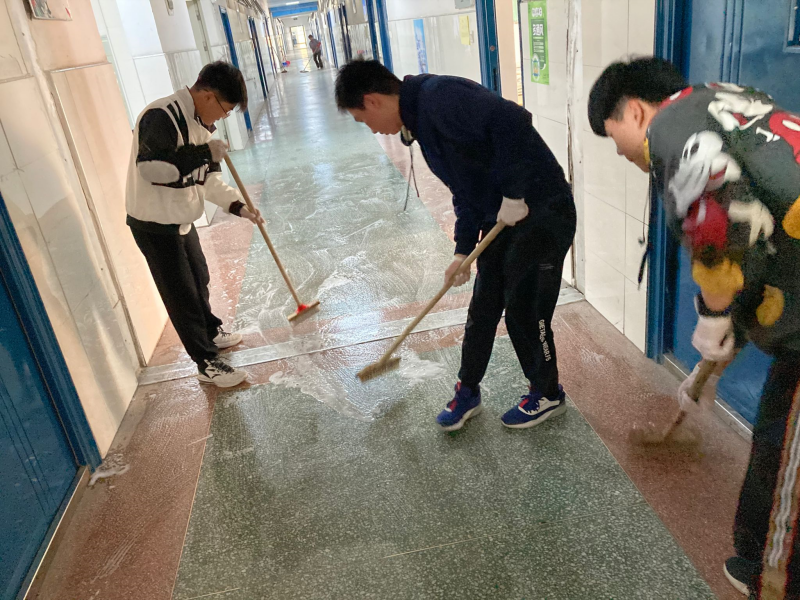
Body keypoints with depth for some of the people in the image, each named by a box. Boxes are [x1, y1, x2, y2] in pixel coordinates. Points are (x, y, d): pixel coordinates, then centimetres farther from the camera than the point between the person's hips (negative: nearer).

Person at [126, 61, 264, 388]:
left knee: (199, 280, 24)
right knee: (181, 295, 1)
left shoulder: (198, 121, 6)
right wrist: (204, 154, -31)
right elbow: (151, 167, -36)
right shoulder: (160, 117, -24)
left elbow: (207, 177, 11)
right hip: (155, 225, -9)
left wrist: (237, 205, 0)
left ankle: (211, 333, 46)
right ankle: (207, 363, 13)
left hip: (181, 220, 9)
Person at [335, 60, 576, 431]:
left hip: (543, 214, -9)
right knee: (482, 308, 14)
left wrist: (513, 194, -25)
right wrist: (463, 250, 12)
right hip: (502, 218, 9)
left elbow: (512, 122, -33)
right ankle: (468, 392, 31)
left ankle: (547, 395, 26)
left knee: (524, 310, 2)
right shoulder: (420, 121, 11)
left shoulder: (439, 97, -20)